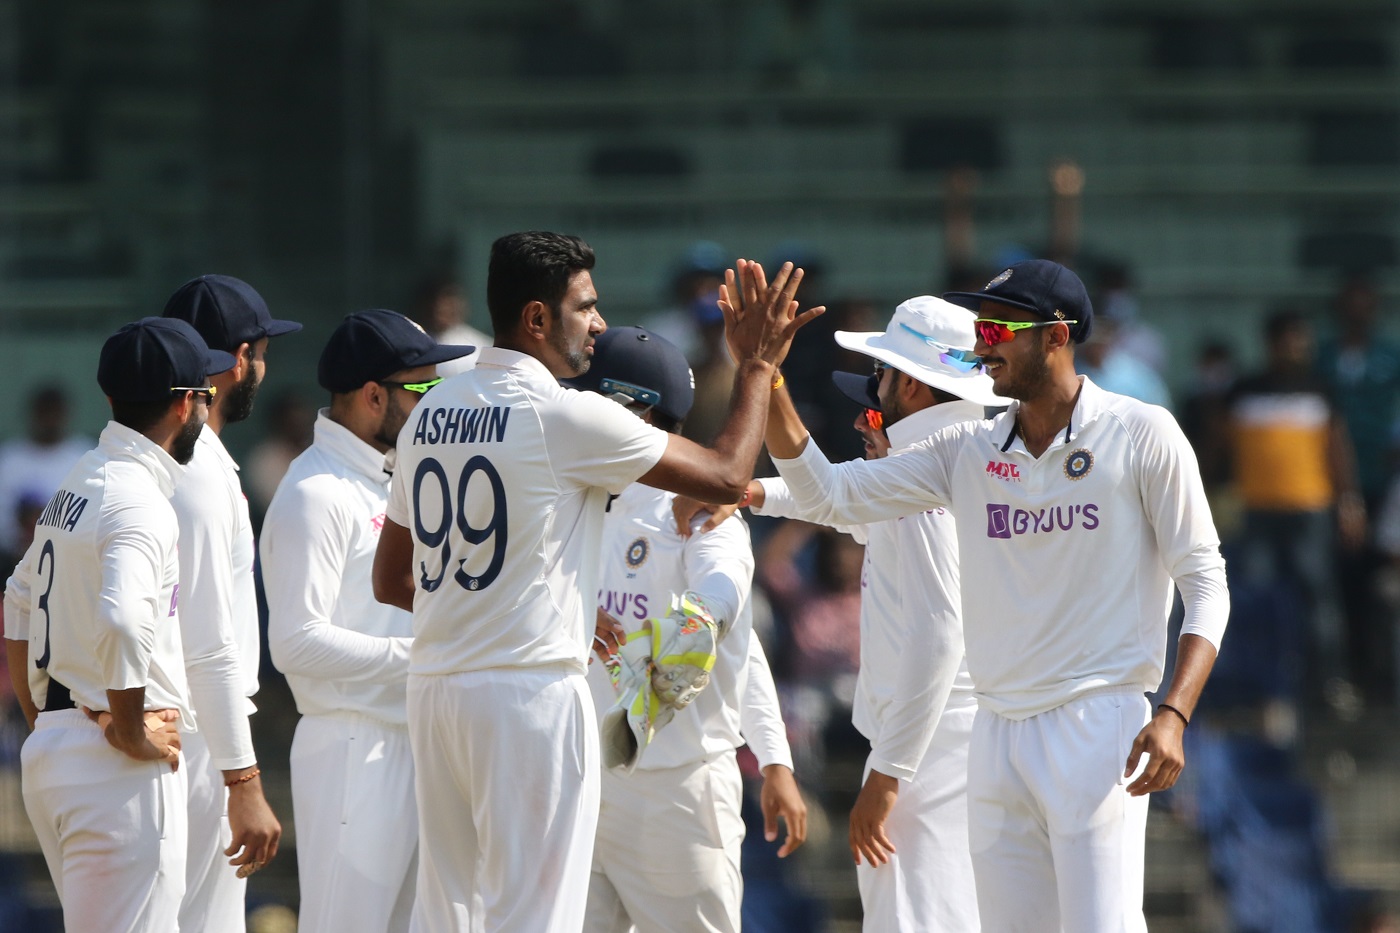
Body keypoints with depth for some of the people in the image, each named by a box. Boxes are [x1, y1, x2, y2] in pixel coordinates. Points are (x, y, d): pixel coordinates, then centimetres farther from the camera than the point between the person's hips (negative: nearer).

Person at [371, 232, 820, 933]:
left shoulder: (430, 415, 12)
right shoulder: (565, 416, -11)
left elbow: (389, 581, 19)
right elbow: (726, 476, -6)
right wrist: (757, 365, 8)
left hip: (434, 688, 8)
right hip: (532, 690, -8)